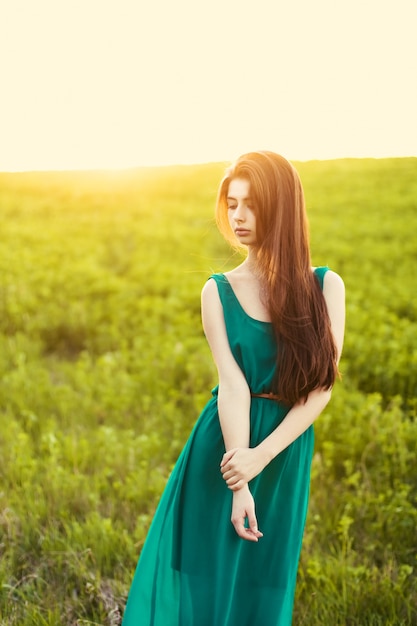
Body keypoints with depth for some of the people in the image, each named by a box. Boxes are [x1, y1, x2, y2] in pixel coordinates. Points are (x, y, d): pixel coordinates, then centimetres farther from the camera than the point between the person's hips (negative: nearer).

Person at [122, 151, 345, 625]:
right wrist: (238, 487, -18)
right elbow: (232, 386, -13)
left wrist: (261, 457, -19)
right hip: (222, 447, 0)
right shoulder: (218, 291, -4)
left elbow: (321, 387, -9)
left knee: (261, 584, 14)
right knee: (202, 576, 9)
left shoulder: (325, 286, -4)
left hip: (285, 450, 1)